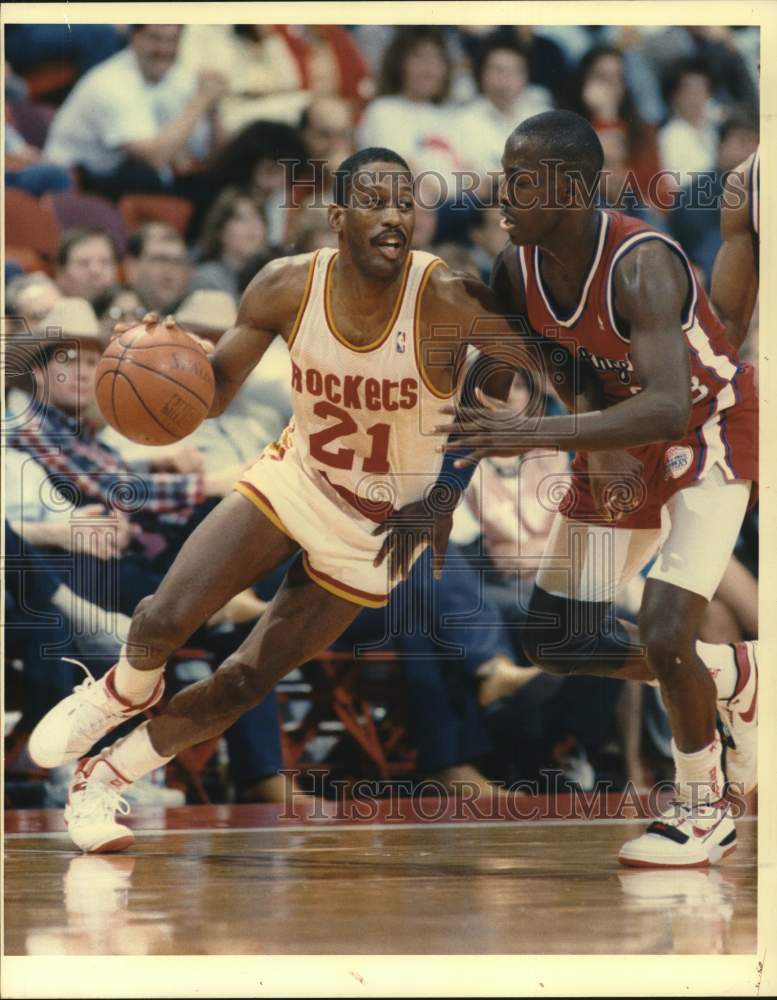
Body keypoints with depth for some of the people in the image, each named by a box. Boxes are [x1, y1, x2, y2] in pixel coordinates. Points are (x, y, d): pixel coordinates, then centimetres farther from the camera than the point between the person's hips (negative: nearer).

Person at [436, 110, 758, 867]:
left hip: (706, 441, -7)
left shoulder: (641, 266, -34)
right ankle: (731, 677, 32)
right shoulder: (516, 268, -13)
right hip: (616, 448, 7)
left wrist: (538, 434, -53)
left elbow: (668, 409, -46)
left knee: (663, 633, -22)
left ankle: (705, 810, 3)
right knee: (558, 643, 7)